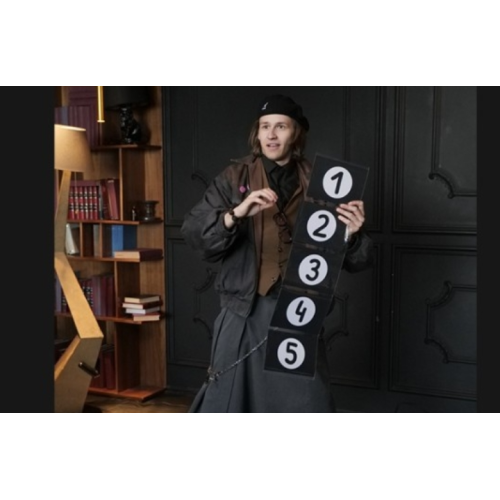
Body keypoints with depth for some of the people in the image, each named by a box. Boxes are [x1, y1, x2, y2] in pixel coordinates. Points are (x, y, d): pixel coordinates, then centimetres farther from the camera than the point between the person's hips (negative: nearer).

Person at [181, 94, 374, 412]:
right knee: (225, 398, 6)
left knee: (306, 401, 8)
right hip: (246, 312, 0)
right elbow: (193, 233, -8)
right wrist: (236, 213, -24)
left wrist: (353, 233, -17)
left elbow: (355, 260, 5)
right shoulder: (235, 178, 1)